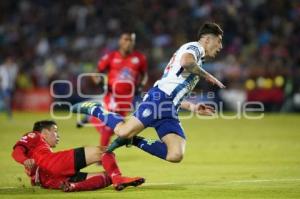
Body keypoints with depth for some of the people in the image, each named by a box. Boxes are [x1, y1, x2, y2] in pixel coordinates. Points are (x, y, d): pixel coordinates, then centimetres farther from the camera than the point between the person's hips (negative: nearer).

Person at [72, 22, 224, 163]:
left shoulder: (196, 56, 32)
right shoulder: (194, 47, 6)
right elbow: (186, 62, -22)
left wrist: (193, 108, 30)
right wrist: (206, 75, -8)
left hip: (169, 111, 9)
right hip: (159, 98, -9)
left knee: (176, 155, -14)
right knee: (124, 131, -21)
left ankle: (132, 140, -3)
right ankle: (93, 109, 5)